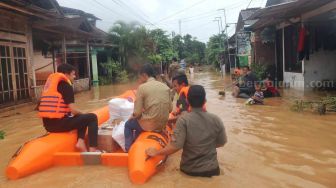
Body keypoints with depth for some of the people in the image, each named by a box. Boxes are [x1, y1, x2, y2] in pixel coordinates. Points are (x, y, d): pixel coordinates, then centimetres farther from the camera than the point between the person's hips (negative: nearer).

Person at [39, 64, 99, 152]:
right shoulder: (66, 85, -8)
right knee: (92, 117, 3)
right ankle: (92, 149, -2)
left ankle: (80, 141, 9)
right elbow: (73, 110, -14)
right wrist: (82, 113, 8)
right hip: (59, 123, -8)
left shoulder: (51, 84, 16)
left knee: (82, 117, 26)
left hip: (48, 124, 8)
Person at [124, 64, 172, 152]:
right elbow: (170, 108, 4)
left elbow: (137, 112, -13)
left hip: (149, 124, -6)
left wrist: (132, 116, 9)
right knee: (139, 122, 34)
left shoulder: (142, 87, -14)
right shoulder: (165, 87, 1)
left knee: (128, 124, 25)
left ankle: (129, 149, 26)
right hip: (163, 125, 6)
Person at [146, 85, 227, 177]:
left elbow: (176, 145, -26)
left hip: (189, 170, -2)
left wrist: (156, 152, -13)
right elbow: (221, 142, 3)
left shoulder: (184, 119, -20)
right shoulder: (216, 119, -10)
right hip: (211, 169, 2)